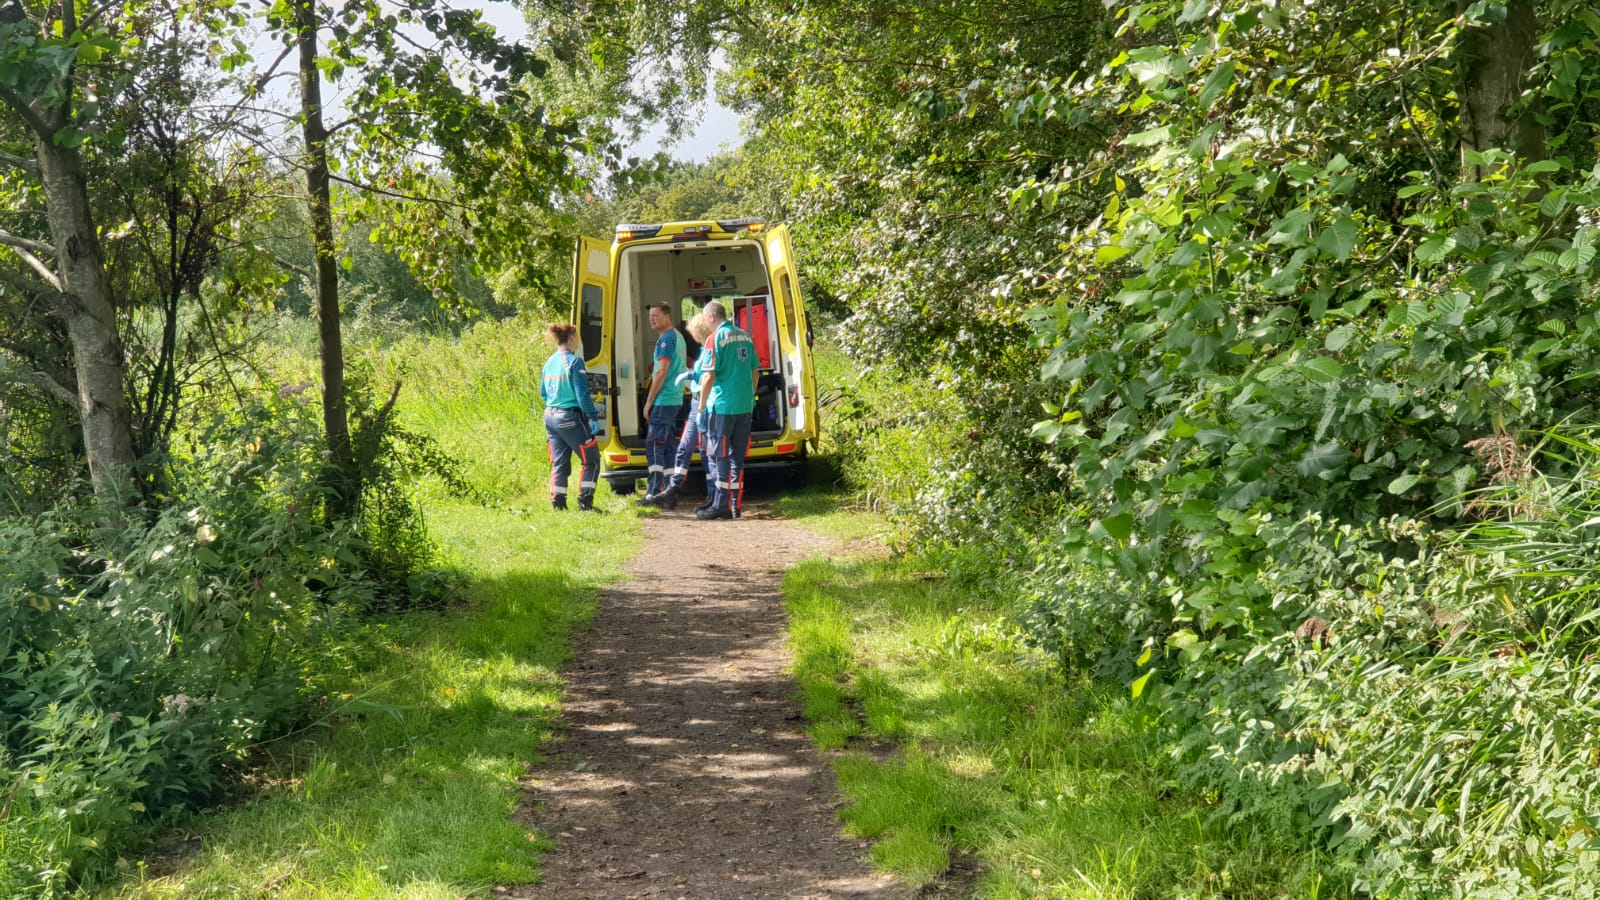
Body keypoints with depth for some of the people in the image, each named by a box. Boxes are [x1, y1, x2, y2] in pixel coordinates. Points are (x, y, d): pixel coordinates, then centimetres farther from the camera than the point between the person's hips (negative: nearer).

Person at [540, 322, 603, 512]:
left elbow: (543, 392, 18)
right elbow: (582, 395, -16)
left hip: (550, 416, 8)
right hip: (570, 418, -8)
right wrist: (594, 418, -11)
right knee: (591, 460, 3)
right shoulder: (574, 362, -13)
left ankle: (558, 504, 11)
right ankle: (585, 502, -2)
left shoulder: (550, 362, 9)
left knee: (559, 463, 13)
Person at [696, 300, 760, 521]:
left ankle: (721, 506, 1)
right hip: (745, 405, 6)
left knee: (719, 456, 0)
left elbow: (709, 377, -14)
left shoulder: (715, 339, -11)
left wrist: (701, 405, -5)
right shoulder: (744, 336, 10)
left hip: (722, 405, -6)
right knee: (737, 456, 11)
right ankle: (735, 505, 14)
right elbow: (755, 372, 15)